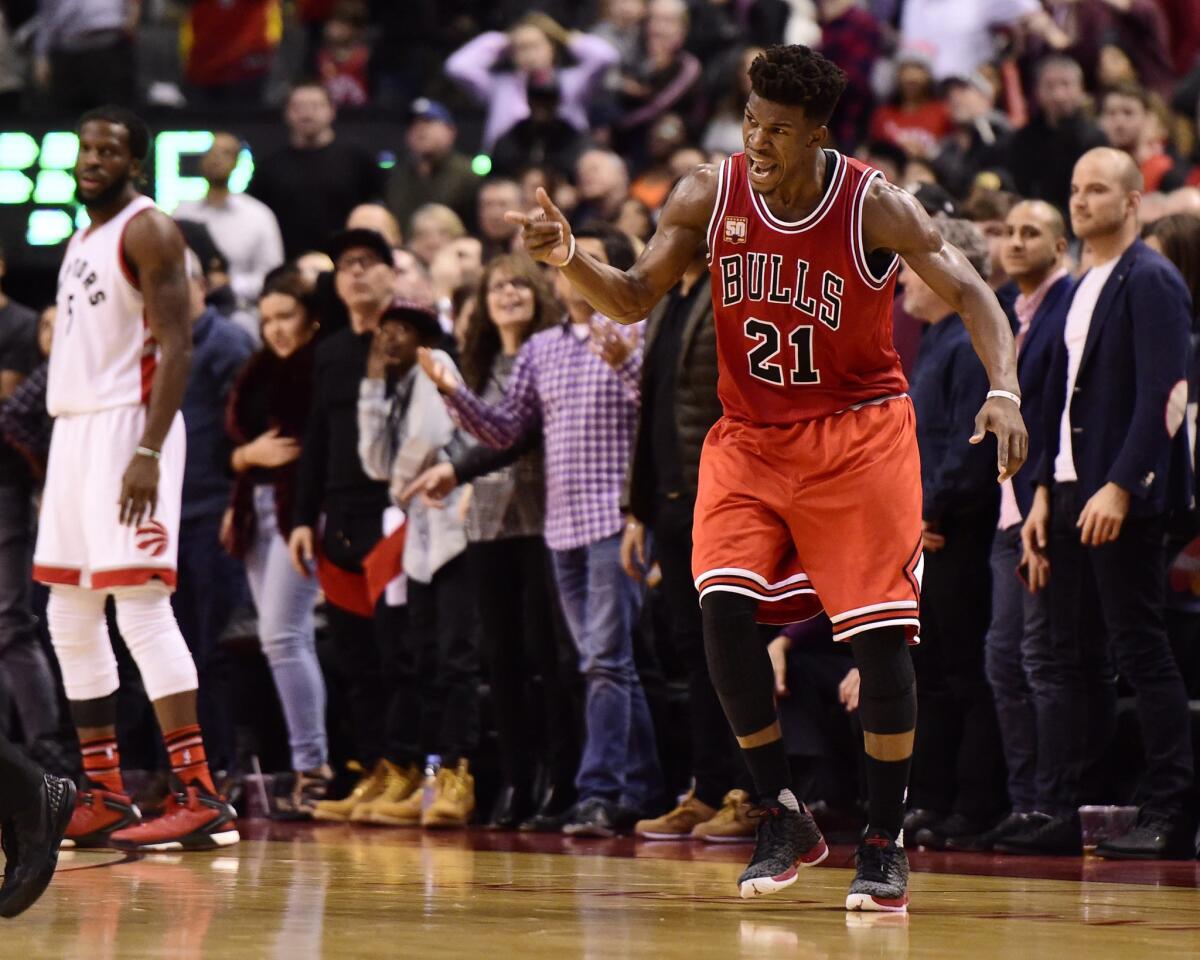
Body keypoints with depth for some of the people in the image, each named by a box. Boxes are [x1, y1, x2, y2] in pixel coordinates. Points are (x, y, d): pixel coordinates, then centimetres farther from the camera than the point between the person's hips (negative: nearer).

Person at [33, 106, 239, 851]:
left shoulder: (148, 231, -9)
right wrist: (63, 461, 21)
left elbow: (177, 346, -17)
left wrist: (148, 453, -26)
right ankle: (105, 798, 16)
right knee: (70, 618, 10)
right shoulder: (83, 241, 19)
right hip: (76, 427, 10)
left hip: (129, 426, -10)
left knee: (142, 608, -15)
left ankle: (202, 798, -18)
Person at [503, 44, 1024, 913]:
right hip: (751, 434, 3)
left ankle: (885, 843, 6)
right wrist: (571, 262, -22)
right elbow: (634, 299, -1)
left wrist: (1004, 391, -29)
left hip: (858, 433, -3)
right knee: (724, 604, -17)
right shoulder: (711, 197, -6)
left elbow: (971, 294, -12)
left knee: (881, 631, -10)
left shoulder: (874, 206, -14)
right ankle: (784, 819, -3)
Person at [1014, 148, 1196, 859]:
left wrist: (1120, 487, -23)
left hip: (1124, 498, -9)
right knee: (1068, 659, 7)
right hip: (1074, 493, 9)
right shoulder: (1083, 289, 18)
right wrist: (1045, 492, 14)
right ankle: (1061, 814, 9)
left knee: (1142, 652, -6)